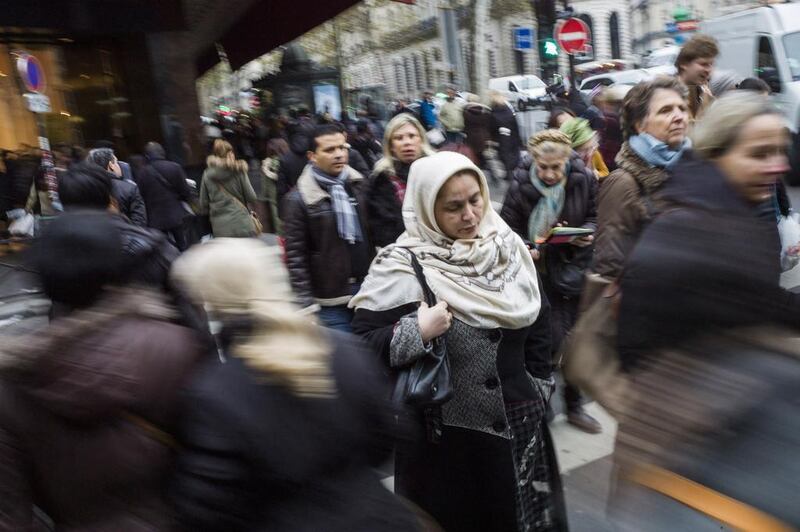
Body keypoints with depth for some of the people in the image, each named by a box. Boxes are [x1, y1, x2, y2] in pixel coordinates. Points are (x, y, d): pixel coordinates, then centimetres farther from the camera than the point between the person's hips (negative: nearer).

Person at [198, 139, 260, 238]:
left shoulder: (207, 175, 4)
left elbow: (203, 205, 6)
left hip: (220, 228, 2)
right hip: (241, 224, -2)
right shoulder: (238, 170, -1)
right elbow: (252, 198, -3)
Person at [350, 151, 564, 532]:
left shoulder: (506, 246, -2)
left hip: (517, 423, 5)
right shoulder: (403, 267, -17)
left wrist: (539, 384, 8)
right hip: (446, 437, -4)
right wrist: (416, 333, -33)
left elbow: (538, 318, 9)